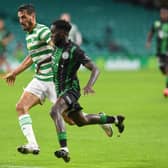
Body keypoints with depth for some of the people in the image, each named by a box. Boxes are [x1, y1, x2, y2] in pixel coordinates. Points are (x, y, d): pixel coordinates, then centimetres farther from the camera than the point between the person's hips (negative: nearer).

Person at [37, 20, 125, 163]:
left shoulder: (74, 50, -18)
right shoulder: (58, 47, 7)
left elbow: (95, 69, -20)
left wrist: (89, 85, -37)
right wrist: (42, 62, 21)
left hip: (71, 90, -9)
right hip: (61, 91, 9)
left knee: (54, 111, -34)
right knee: (81, 121, 21)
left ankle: (64, 149, -40)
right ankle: (115, 120, 41)